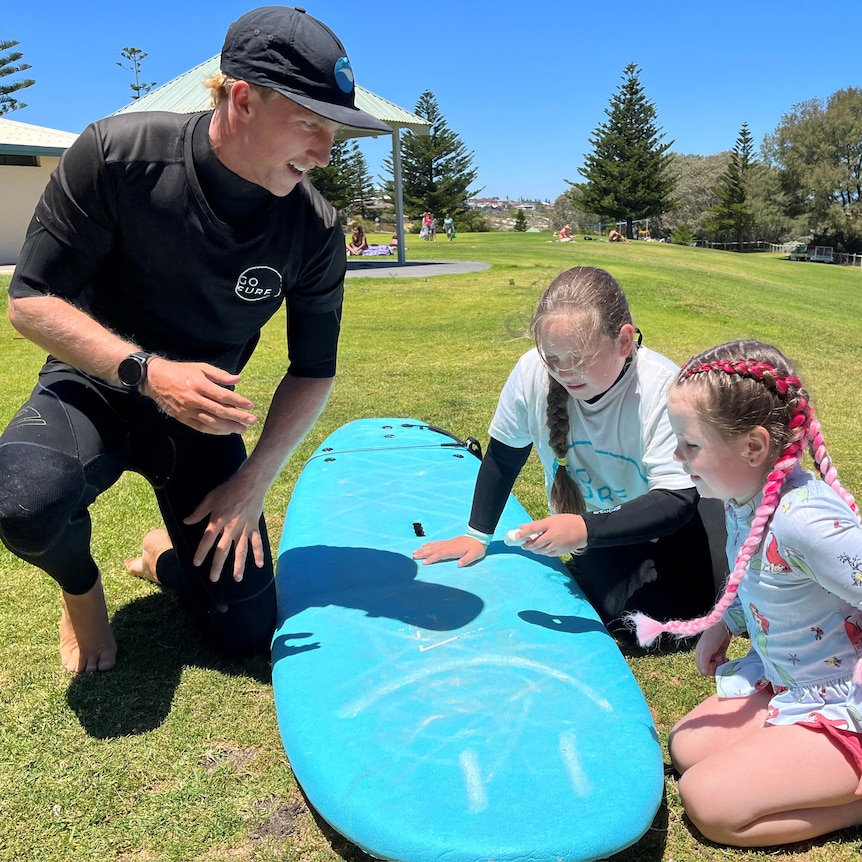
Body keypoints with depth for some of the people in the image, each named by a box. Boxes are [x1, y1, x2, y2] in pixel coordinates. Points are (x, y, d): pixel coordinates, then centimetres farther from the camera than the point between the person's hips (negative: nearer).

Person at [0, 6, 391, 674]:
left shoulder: (316, 230, -14)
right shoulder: (117, 154, -21)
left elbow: (314, 372, -4)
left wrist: (255, 479, -14)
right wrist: (146, 369, -30)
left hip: (204, 415, 2)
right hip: (94, 391, -1)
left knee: (248, 635, -2)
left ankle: (166, 556, 33)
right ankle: (80, 583, 2)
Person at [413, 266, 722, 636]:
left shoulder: (661, 388, -28)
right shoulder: (532, 372, -21)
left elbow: (676, 500, -30)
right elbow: (503, 456, -4)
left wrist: (585, 528, -43)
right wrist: (477, 535, 0)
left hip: (668, 522, -1)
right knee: (622, 609, -23)